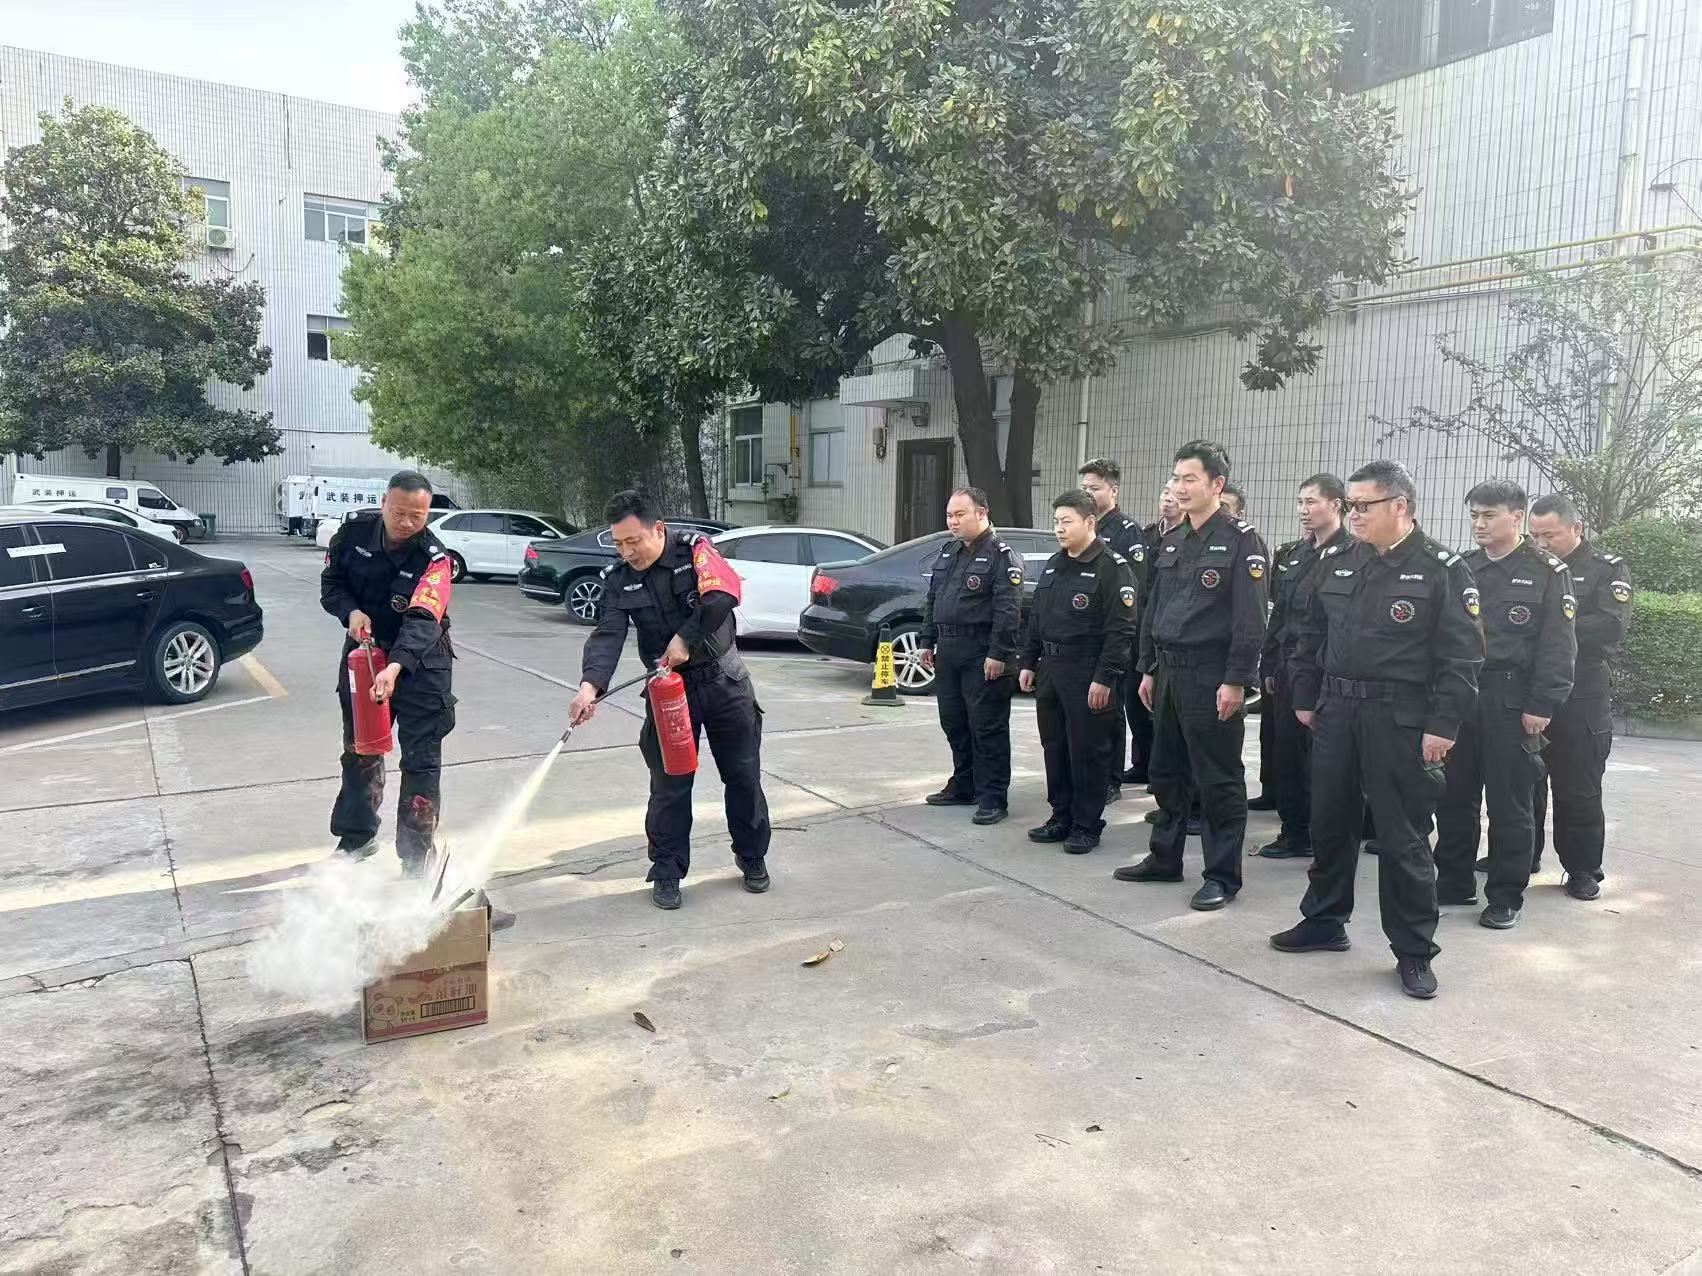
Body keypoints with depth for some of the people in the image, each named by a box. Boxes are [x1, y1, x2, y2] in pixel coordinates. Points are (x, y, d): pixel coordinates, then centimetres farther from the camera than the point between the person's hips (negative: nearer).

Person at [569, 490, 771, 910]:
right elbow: (608, 635, -16)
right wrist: (590, 684, -33)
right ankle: (667, 872, 15)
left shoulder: (694, 549, -10)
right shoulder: (618, 580, -3)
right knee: (669, 785, 1)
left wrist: (685, 638, -26)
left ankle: (752, 857, 27)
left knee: (743, 776, 9)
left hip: (723, 682, -1)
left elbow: (723, 595, -25)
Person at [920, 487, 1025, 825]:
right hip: (948, 652, 8)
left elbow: (1008, 610, -17)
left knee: (988, 728, -3)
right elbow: (932, 600, 20)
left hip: (983, 655, -8)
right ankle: (963, 787, 27)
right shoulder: (948, 551, 15)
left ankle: (992, 798, 3)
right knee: (954, 723, 15)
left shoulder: (1001, 556, -10)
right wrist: (928, 642, 16)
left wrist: (998, 655, -21)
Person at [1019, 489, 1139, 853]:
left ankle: (1087, 826, 11)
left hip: (1088, 675, -8)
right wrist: (1029, 663, 16)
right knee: (1054, 748, 13)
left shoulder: (1112, 567, -11)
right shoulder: (1053, 566, 14)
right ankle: (1061, 818, 24)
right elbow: (1036, 619, 20)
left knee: (1087, 752, 0)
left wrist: (1104, 677, -20)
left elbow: (1121, 629, -16)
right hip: (1050, 670, 8)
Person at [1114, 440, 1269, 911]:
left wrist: (1236, 681, -19)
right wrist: (1149, 668, 15)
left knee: (1219, 779, 1)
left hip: (1212, 676, -7)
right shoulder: (1172, 541, 13)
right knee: (1166, 771, 16)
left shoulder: (1241, 540, -9)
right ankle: (1164, 858, 29)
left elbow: (1250, 619, -14)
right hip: (1169, 673, 8)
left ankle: (1223, 875, 11)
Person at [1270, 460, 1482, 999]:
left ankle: (1414, 953, 15)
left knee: (1403, 838, 2)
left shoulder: (1442, 569, -7)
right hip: (1335, 713, 5)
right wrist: (1305, 699, 11)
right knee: (1329, 824, 14)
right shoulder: (1336, 562, 8)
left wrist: (1443, 727, -15)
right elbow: (1309, 635, 15)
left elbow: (1461, 656, -11)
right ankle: (1324, 922, 31)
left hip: (1401, 721, -5)